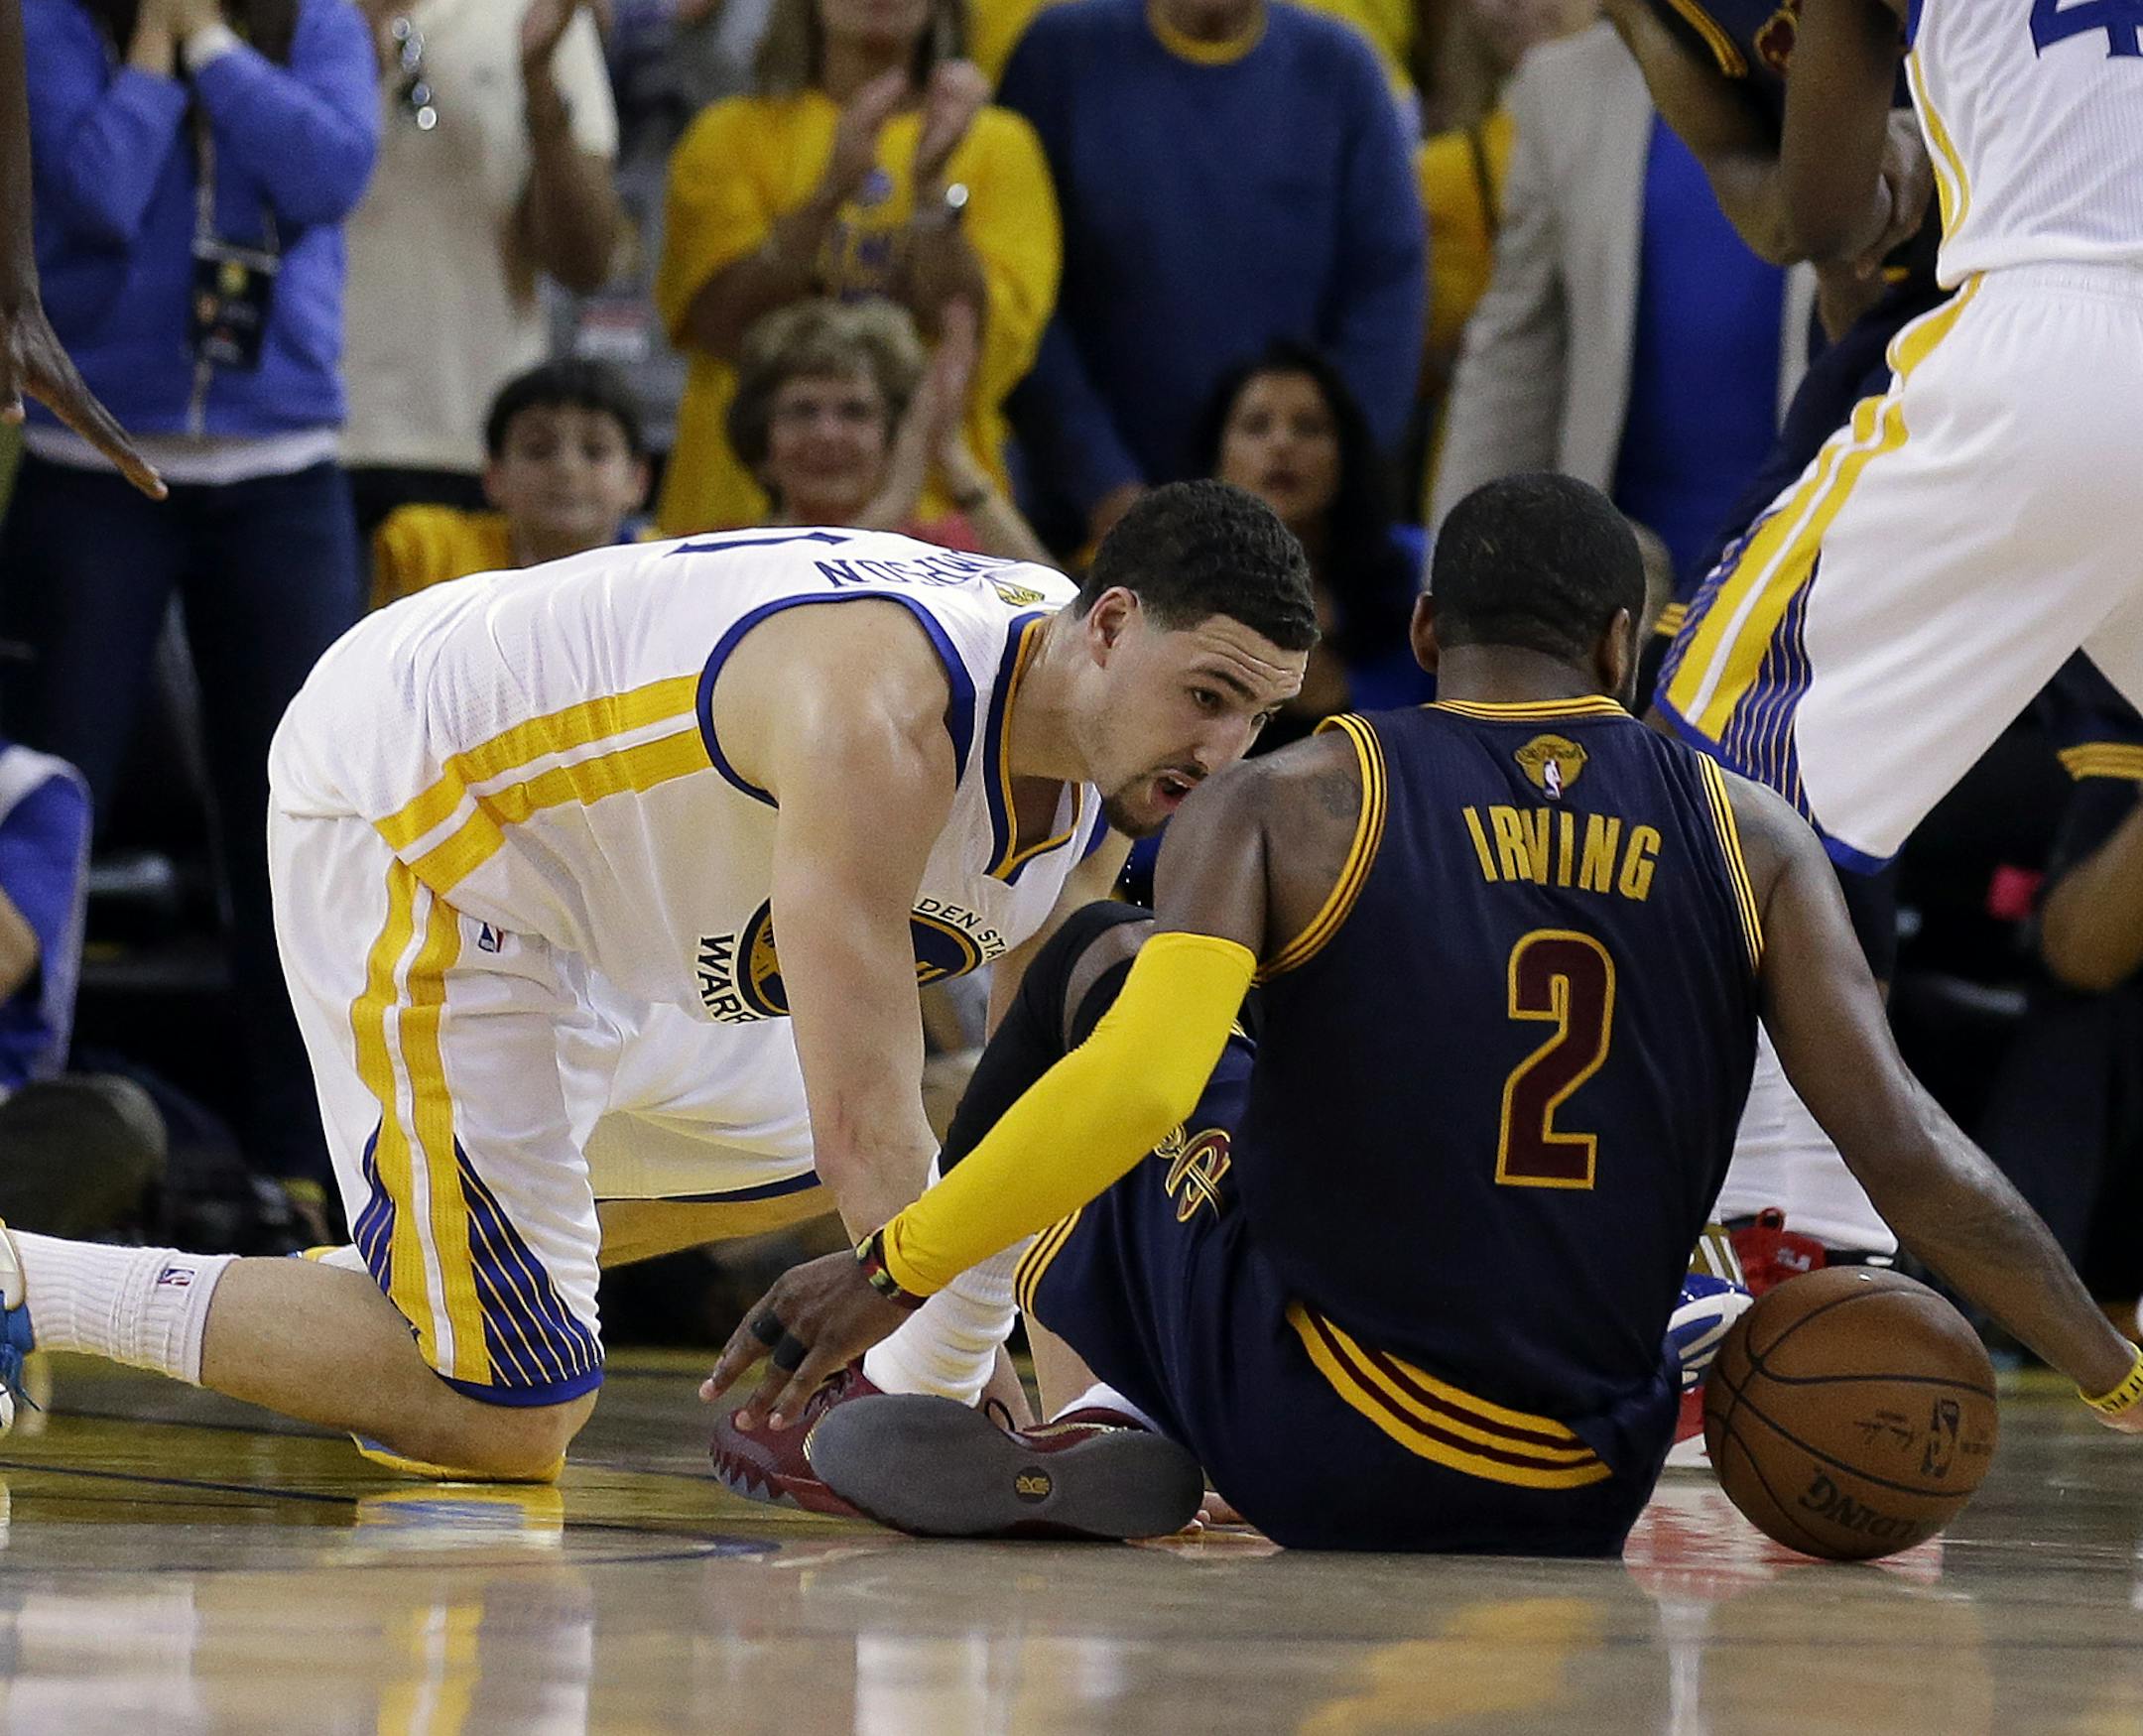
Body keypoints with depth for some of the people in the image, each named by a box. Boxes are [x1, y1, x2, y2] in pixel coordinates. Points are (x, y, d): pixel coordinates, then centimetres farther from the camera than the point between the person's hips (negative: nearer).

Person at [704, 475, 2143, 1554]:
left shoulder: (1284, 807, -3)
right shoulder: (1748, 836, 2)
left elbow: (1137, 1082, -19)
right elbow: (1907, 1156, -6)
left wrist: (896, 1267, -9)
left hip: (1315, 1444, -2)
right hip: (1574, 1508, 2)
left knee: (1093, 958, 19)